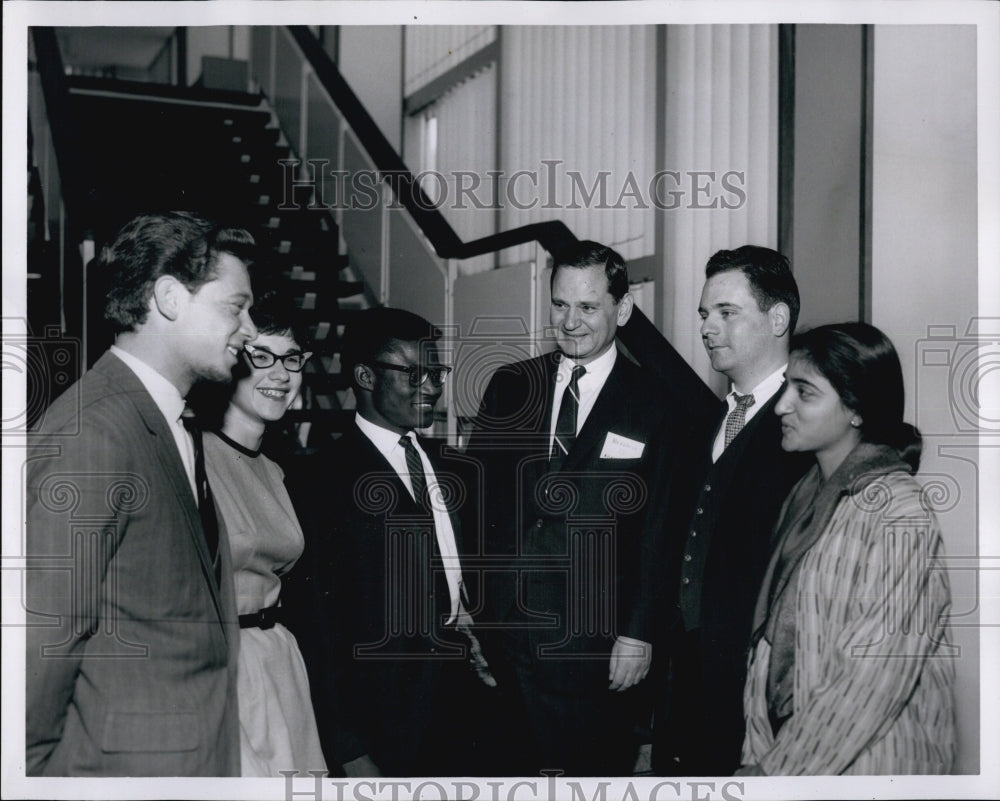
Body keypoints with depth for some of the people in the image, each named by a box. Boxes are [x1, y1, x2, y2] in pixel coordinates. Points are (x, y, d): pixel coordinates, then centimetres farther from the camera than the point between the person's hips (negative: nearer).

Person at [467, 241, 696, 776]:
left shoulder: (656, 408, -2)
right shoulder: (509, 387, 7)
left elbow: (659, 534, -4)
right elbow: (476, 501, 6)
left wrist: (638, 633, -7)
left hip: (595, 639, -2)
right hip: (502, 627, 3)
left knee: (596, 770, 8)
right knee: (507, 771, 9)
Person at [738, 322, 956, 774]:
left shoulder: (898, 516, -16)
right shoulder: (810, 492, 6)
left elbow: (871, 683, -18)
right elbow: (774, 633, 2)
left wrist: (778, 771, -13)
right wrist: (760, 755, -4)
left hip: (865, 762, -5)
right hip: (785, 746, 5)